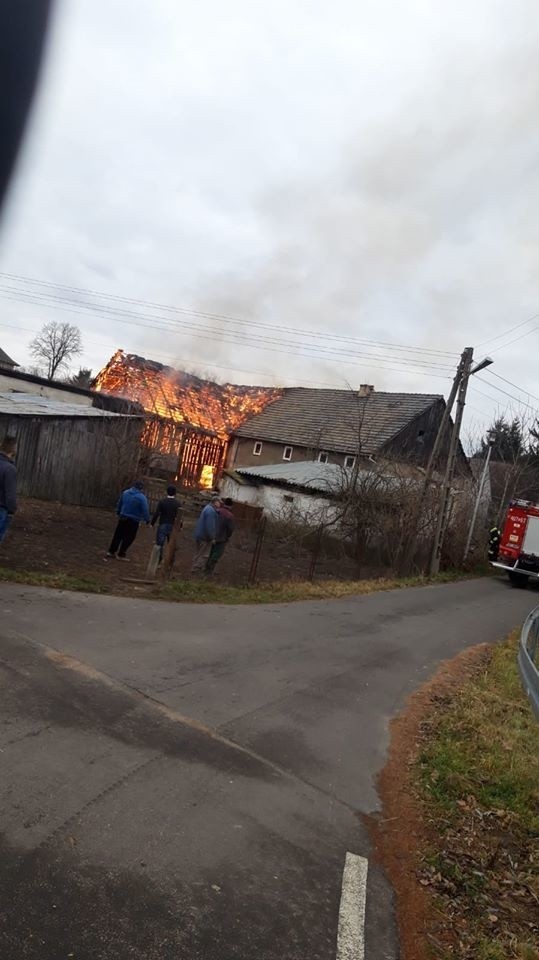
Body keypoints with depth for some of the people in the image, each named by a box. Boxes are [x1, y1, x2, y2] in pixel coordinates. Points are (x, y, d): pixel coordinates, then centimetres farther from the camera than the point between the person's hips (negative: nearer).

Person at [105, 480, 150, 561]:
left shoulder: (125, 493, 1)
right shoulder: (142, 498, -18)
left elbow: (119, 504, 14)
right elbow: (145, 510, -17)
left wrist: (118, 512, 30)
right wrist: (147, 519, -2)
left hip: (122, 518, 5)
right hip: (133, 521, -5)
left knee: (118, 535, 14)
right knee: (128, 538, 8)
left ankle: (111, 552, 20)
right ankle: (121, 554, 13)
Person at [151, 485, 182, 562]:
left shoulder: (162, 502, -7)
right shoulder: (178, 503, -4)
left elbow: (156, 513, -9)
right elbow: (179, 516, -1)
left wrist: (152, 523, 1)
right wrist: (180, 526, 13)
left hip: (162, 525, -2)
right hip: (172, 526, 2)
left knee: (160, 543, 4)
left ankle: (158, 560, 2)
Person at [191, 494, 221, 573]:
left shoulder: (208, 508, 10)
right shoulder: (211, 511, -24)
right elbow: (210, 526, -27)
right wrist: (212, 538, -20)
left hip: (200, 535, 11)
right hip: (204, 537, -10)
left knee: (199, 554, 20)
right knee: (203, 555, 0)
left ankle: (195, 569, 30)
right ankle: (197, 570, 6)